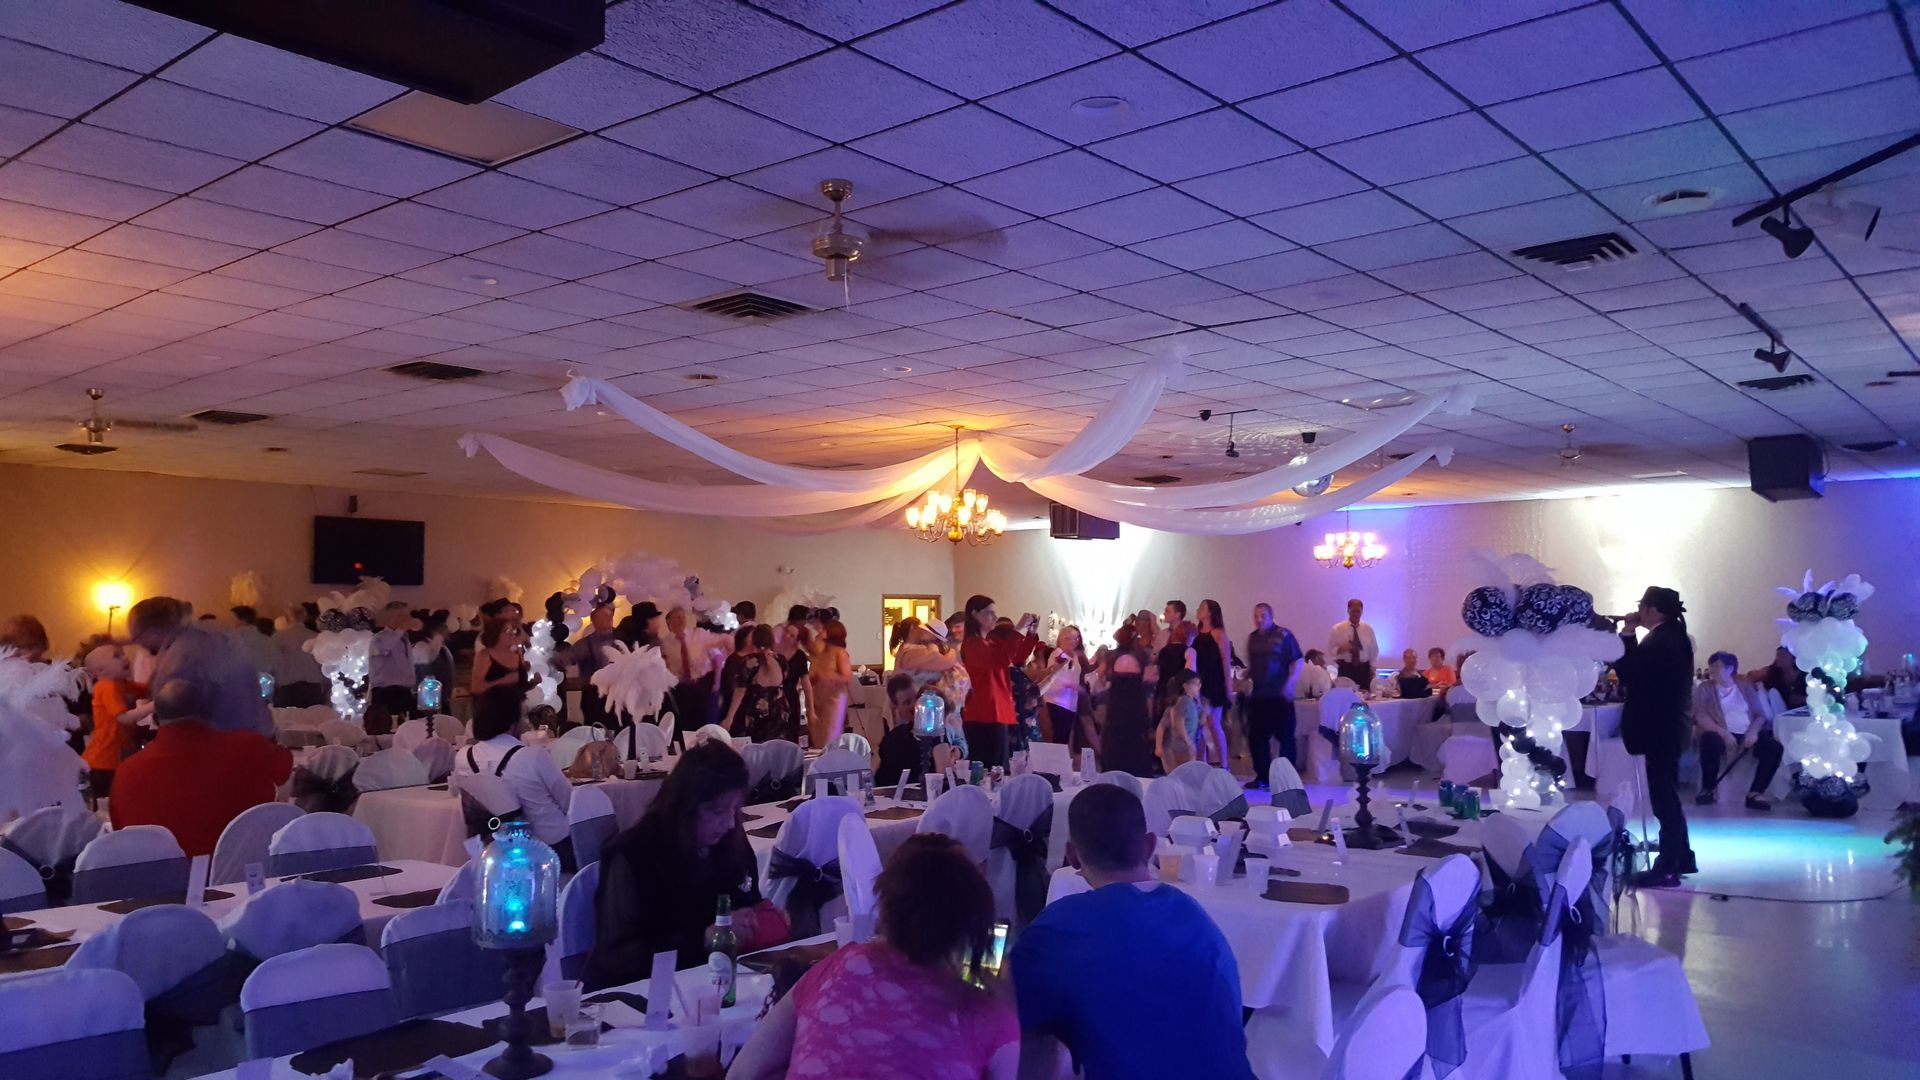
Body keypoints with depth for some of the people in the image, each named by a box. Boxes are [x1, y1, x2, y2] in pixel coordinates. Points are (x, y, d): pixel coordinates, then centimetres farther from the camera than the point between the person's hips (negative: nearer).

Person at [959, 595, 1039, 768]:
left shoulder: (990, 641, 15)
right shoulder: (972, 643, -14)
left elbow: (1018, 658, 21)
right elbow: (1001, 660, -30)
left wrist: (1030, 631, 9)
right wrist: (1018, 629, -24)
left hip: (998, 712, 10)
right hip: (985, 715, -10)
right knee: (990, 769, -11)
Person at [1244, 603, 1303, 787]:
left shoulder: (1284, 635, -5)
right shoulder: (1252, 638, 12)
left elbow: (1298, 662, -7)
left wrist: (1290, 684, -18)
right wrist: (1244, 679, 7)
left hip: (1279, 695, -5)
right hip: (1257, 696, 5)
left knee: (1285, 736, 2)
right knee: (1256, 737, 7)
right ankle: (1262, 776, 19)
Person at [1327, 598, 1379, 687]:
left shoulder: (1368, 629, 7)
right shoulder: (1338, 628, -2)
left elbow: (1374, 650, 12)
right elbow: (1330, 649, -1)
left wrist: (1372, 669, 4)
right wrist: (1340, 649, -21)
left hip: (1364, 669, 2)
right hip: (1346, 669, -2)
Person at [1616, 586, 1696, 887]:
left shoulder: (1660, 641, -21)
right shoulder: (1675, 636, 11)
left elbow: (1629, 672, -20)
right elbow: (1642, 670, 11)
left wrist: (1626, 634, -12)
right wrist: (1631, 636, 3)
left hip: (1659, 728, -10)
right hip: (1669, 725, 10)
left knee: (1663, 796, -4)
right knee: (1668, 793, 18)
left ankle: (1667, 868, 1)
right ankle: (1680, 858, 27)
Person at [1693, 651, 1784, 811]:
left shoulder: (1745, 686, 16)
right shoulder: (1705, 688, 7)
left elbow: (1760, 714, 10)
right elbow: (1700, 717, -7)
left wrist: (1753, 731, -12)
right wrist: (1724, 733, -22)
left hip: (1747, 735, 3)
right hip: (1721, 734, -3)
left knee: (1775, 747, -23)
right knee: (1710, 740, -37)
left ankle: (1755, 793, -18)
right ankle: (1709, 789, -18)